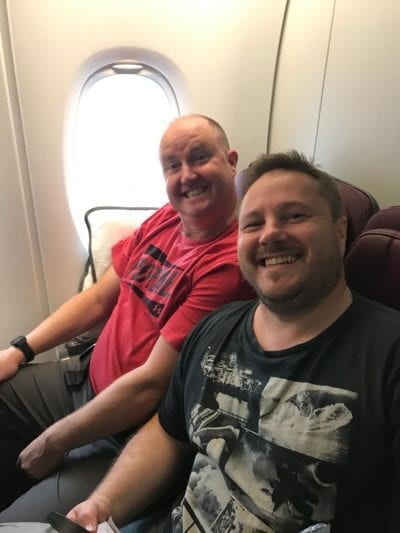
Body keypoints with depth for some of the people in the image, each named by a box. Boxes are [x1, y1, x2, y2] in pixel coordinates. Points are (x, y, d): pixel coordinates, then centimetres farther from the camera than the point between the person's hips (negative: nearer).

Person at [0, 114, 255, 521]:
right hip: (86, 376, 8)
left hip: (130, 434, -7)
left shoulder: (230, 261, -26)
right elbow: (100, 297, 8)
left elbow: (151, 384, -25)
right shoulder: (165, 218, 0)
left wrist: (53, 442, -11)